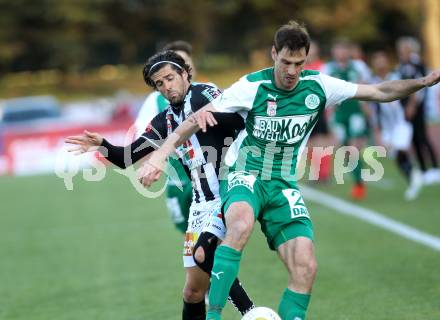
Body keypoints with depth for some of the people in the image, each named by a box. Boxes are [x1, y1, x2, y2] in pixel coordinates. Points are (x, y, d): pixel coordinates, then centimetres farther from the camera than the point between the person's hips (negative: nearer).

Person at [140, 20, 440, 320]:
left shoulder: (319, 86, -4)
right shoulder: (252, 86, -13)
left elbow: (379, 91, 3)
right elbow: (199, 118, -10)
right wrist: (161, 155, -18)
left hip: (284, 186, 4)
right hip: (244, 177, -4)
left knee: (306, 267, -14)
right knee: (241, 224, -38)